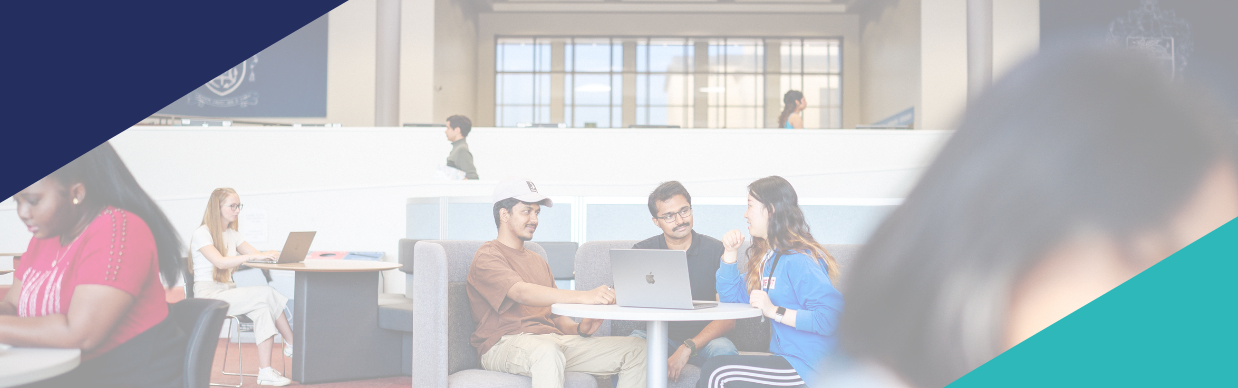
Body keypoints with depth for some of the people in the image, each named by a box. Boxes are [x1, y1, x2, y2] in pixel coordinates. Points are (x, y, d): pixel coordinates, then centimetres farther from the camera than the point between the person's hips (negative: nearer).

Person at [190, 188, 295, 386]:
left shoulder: (232, 234, 17)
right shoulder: (202, 234, -8)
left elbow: (258, 254, 10)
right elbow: (220, 262, -24)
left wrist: (272, 255, -13)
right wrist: (254, 256, -33)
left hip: (228, 292, 7)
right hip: (208, 294, -7)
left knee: (263, 309, -24)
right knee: (266, 294, -25)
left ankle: (265, 371, -29)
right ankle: (292, 344, -15)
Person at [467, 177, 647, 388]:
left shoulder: (539, 262, 29)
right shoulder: (488, 256, 0)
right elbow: (521, 293, -20)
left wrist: (578, 329, -1)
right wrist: (583, 297, -32)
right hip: (505, 343, -8)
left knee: (637, 349, -7)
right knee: (548, 352, -43)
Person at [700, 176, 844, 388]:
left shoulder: (799, 260, -18)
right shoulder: (765, 257, 14)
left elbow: (831, 316, -27)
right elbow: (731, 296, 21)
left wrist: (775, 311, -26)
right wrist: (730, 252, 9)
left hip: (808, 367, -10)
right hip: (786, 359, 10)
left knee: (716, 371, -18)